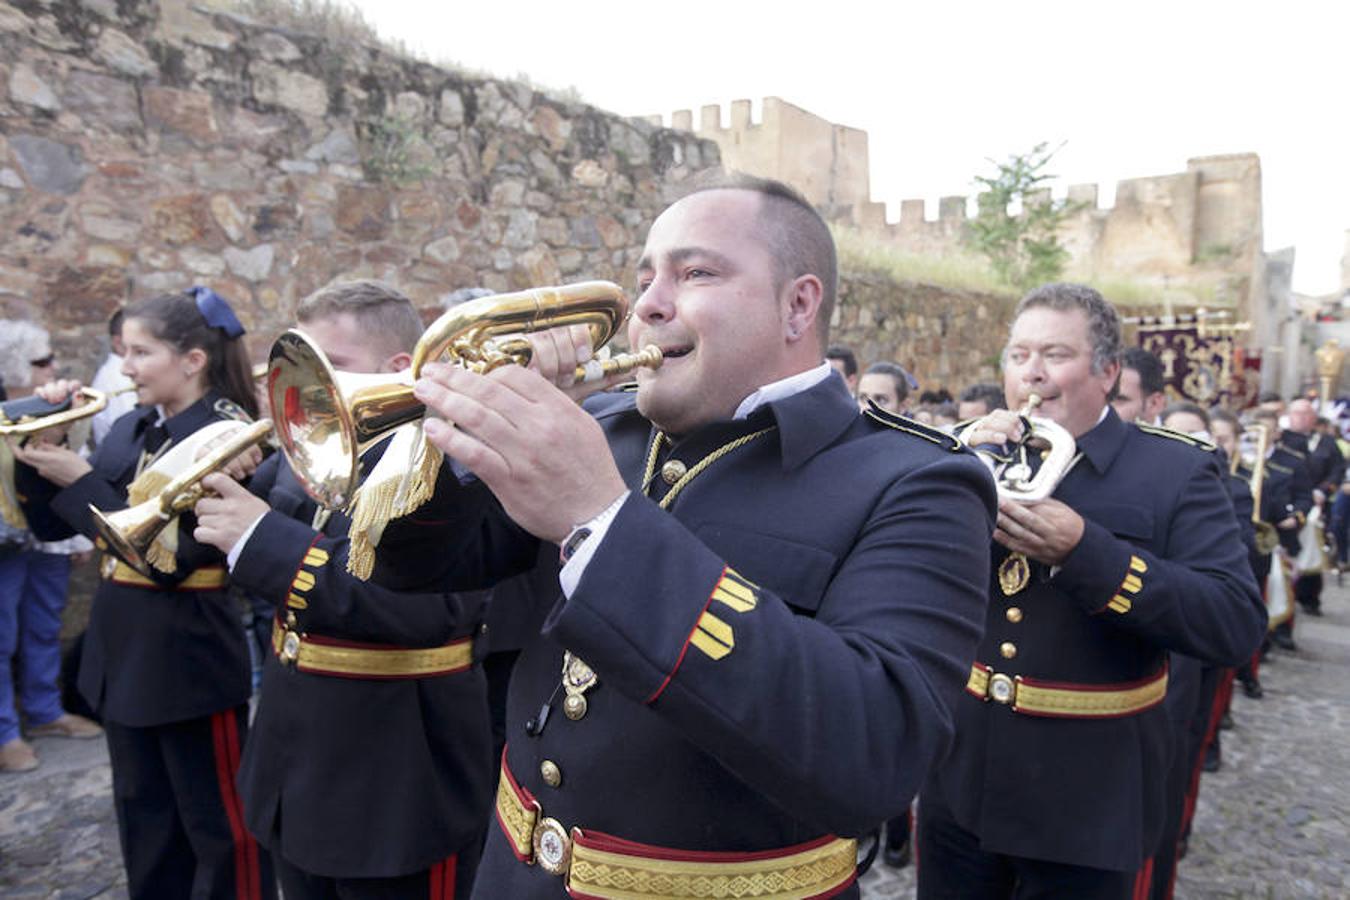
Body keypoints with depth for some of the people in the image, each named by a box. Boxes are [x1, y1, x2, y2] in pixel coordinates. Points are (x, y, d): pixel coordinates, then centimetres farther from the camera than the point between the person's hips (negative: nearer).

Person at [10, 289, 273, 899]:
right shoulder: (131, 429, 6)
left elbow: (169, 558, -23)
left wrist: (80, 481, -19)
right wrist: (42, 447, -3)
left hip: (188, 655, -8)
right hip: (122, 648, 8)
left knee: (219, 821, 6)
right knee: (144, 815, 21)